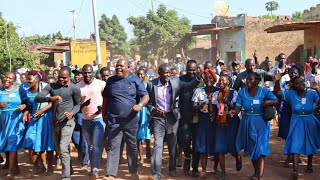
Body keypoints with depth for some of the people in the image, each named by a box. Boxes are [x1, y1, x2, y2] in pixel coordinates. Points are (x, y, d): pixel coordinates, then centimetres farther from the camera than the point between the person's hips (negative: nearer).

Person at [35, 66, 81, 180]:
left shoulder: (74, 88, -7)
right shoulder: (51, 86, 0)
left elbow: (78, 104, 2)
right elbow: (37, 98, -11)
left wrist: (72, 113, -19)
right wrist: (50, 98, -30)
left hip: (67, 122, -5)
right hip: (55, 122, 5)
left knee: (63, 149, -15)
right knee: (58, 150, 16)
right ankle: (69, 169, 36)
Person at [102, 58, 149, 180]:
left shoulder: (135, 80, -2)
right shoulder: (110, 81, 6)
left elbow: (146, 96, -6)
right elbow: (106, 98, 16)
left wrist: (140, 105, -25)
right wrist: (104, 114, 15)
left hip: (131, 120, -1)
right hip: (114, 120, 1)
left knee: (132, 146, 13)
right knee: (113, 147, -4)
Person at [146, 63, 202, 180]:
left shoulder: (175, 81, -2)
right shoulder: (151, 84, -6)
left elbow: (188, 86, -10)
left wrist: (198, 78, -24)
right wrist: (153, 109, -15)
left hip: (172, 117, 2)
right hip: (158, 118, -2)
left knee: (172, 145, 13)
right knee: (158, 145, -6)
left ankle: (172, 168, 31)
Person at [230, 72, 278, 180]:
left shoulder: (264, 91, -10)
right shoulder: (242, 92, -5)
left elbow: (276, 101, 0)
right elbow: (238, 108, -10)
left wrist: (268, 103, -21)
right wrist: (234, 112, -32)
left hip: (260, 123, -3)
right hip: (247, 123, 4)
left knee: (260, 150, -9)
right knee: (251, 149, 16)